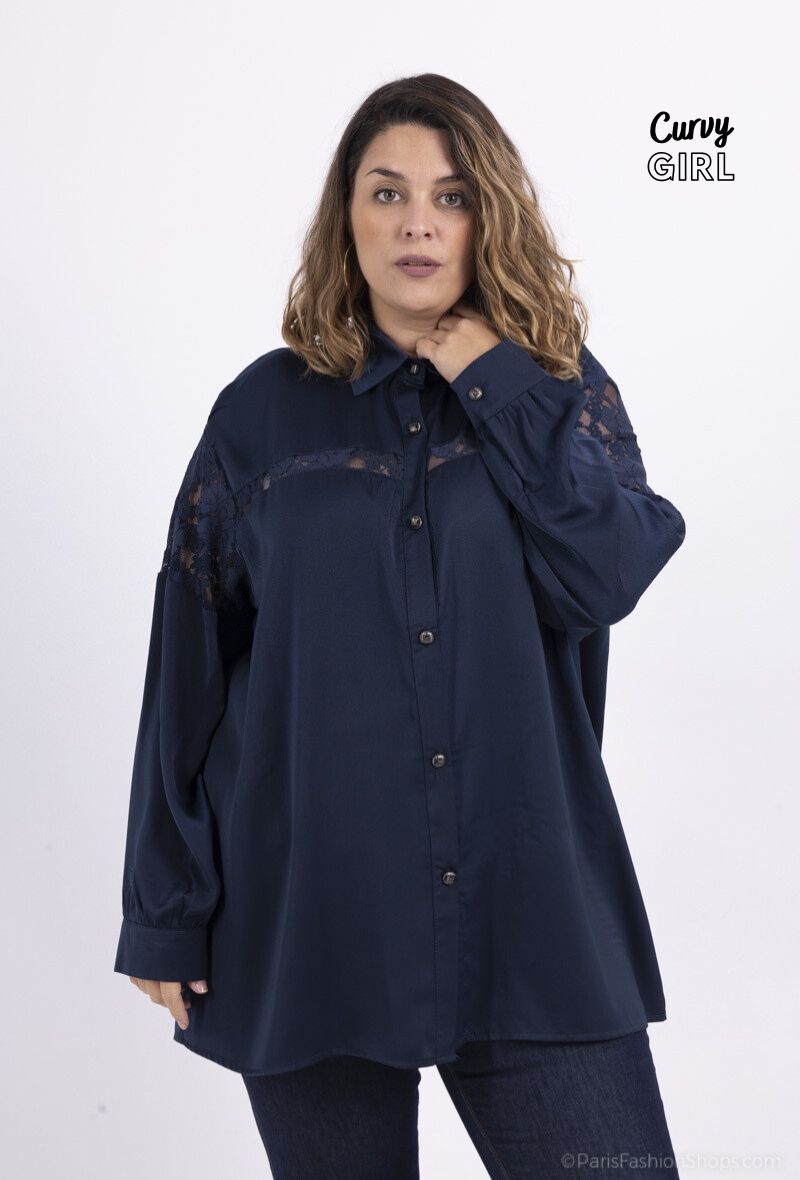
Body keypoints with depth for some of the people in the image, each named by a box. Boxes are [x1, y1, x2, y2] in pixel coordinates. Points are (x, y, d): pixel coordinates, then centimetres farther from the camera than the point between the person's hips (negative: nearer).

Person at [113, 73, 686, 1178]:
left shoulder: (562, 391, 5)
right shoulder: (267, 411, 3)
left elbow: (605, 578, -13)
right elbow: (190, 671, 3)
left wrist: (498, 383, -9)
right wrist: (167, 912, 2)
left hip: (531, 916, 1)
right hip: (311, 911, 0)